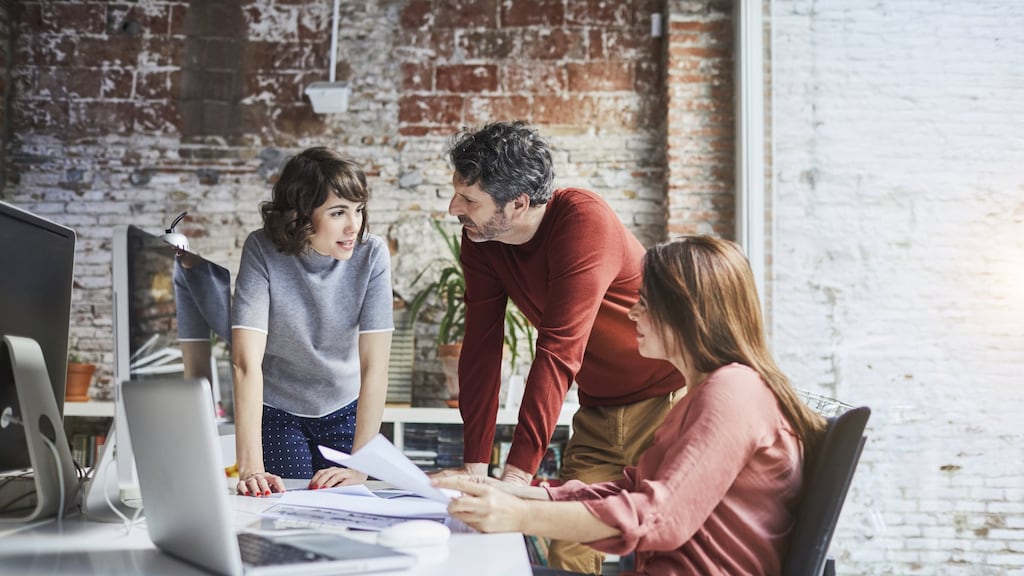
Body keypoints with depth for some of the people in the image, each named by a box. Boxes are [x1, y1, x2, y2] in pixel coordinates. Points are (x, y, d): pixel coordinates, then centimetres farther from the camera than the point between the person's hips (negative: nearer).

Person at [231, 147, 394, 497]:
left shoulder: (372, 254, -20)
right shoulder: (262, 250, -23)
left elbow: (374, 366, -22)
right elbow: (247, 361, -29)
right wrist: (250, 467, -36)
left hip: (345, 411, 1)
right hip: (276, 413, -1)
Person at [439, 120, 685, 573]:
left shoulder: (585, 221, -26)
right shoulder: (479, 239, -5)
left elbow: (558, 352, -31)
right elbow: (481, 349, -4)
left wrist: (516, 475, -33)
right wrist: (473, 465, -7)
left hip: (664, 398, -6)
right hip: (598, 408, 6)